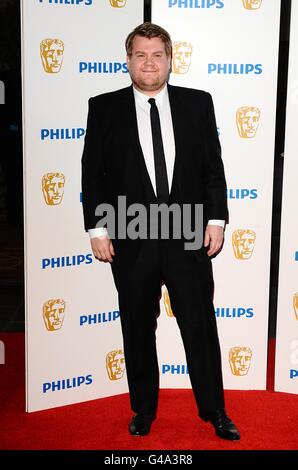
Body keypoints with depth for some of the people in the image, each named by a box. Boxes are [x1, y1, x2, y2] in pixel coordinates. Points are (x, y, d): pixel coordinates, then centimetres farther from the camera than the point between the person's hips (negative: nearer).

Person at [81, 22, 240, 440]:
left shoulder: (198, 104, 4)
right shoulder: (104, 108, 1)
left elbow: (213, 167, 5)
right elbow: (93, 173, 1)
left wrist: (216, 219, -2)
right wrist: (97, 229, -4)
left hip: (189, 237, 1)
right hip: (131, 240, 0)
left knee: (201, 326, 8)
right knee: (138, 330, 12)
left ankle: (214, 409, 26)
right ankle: (143, 409, 31)